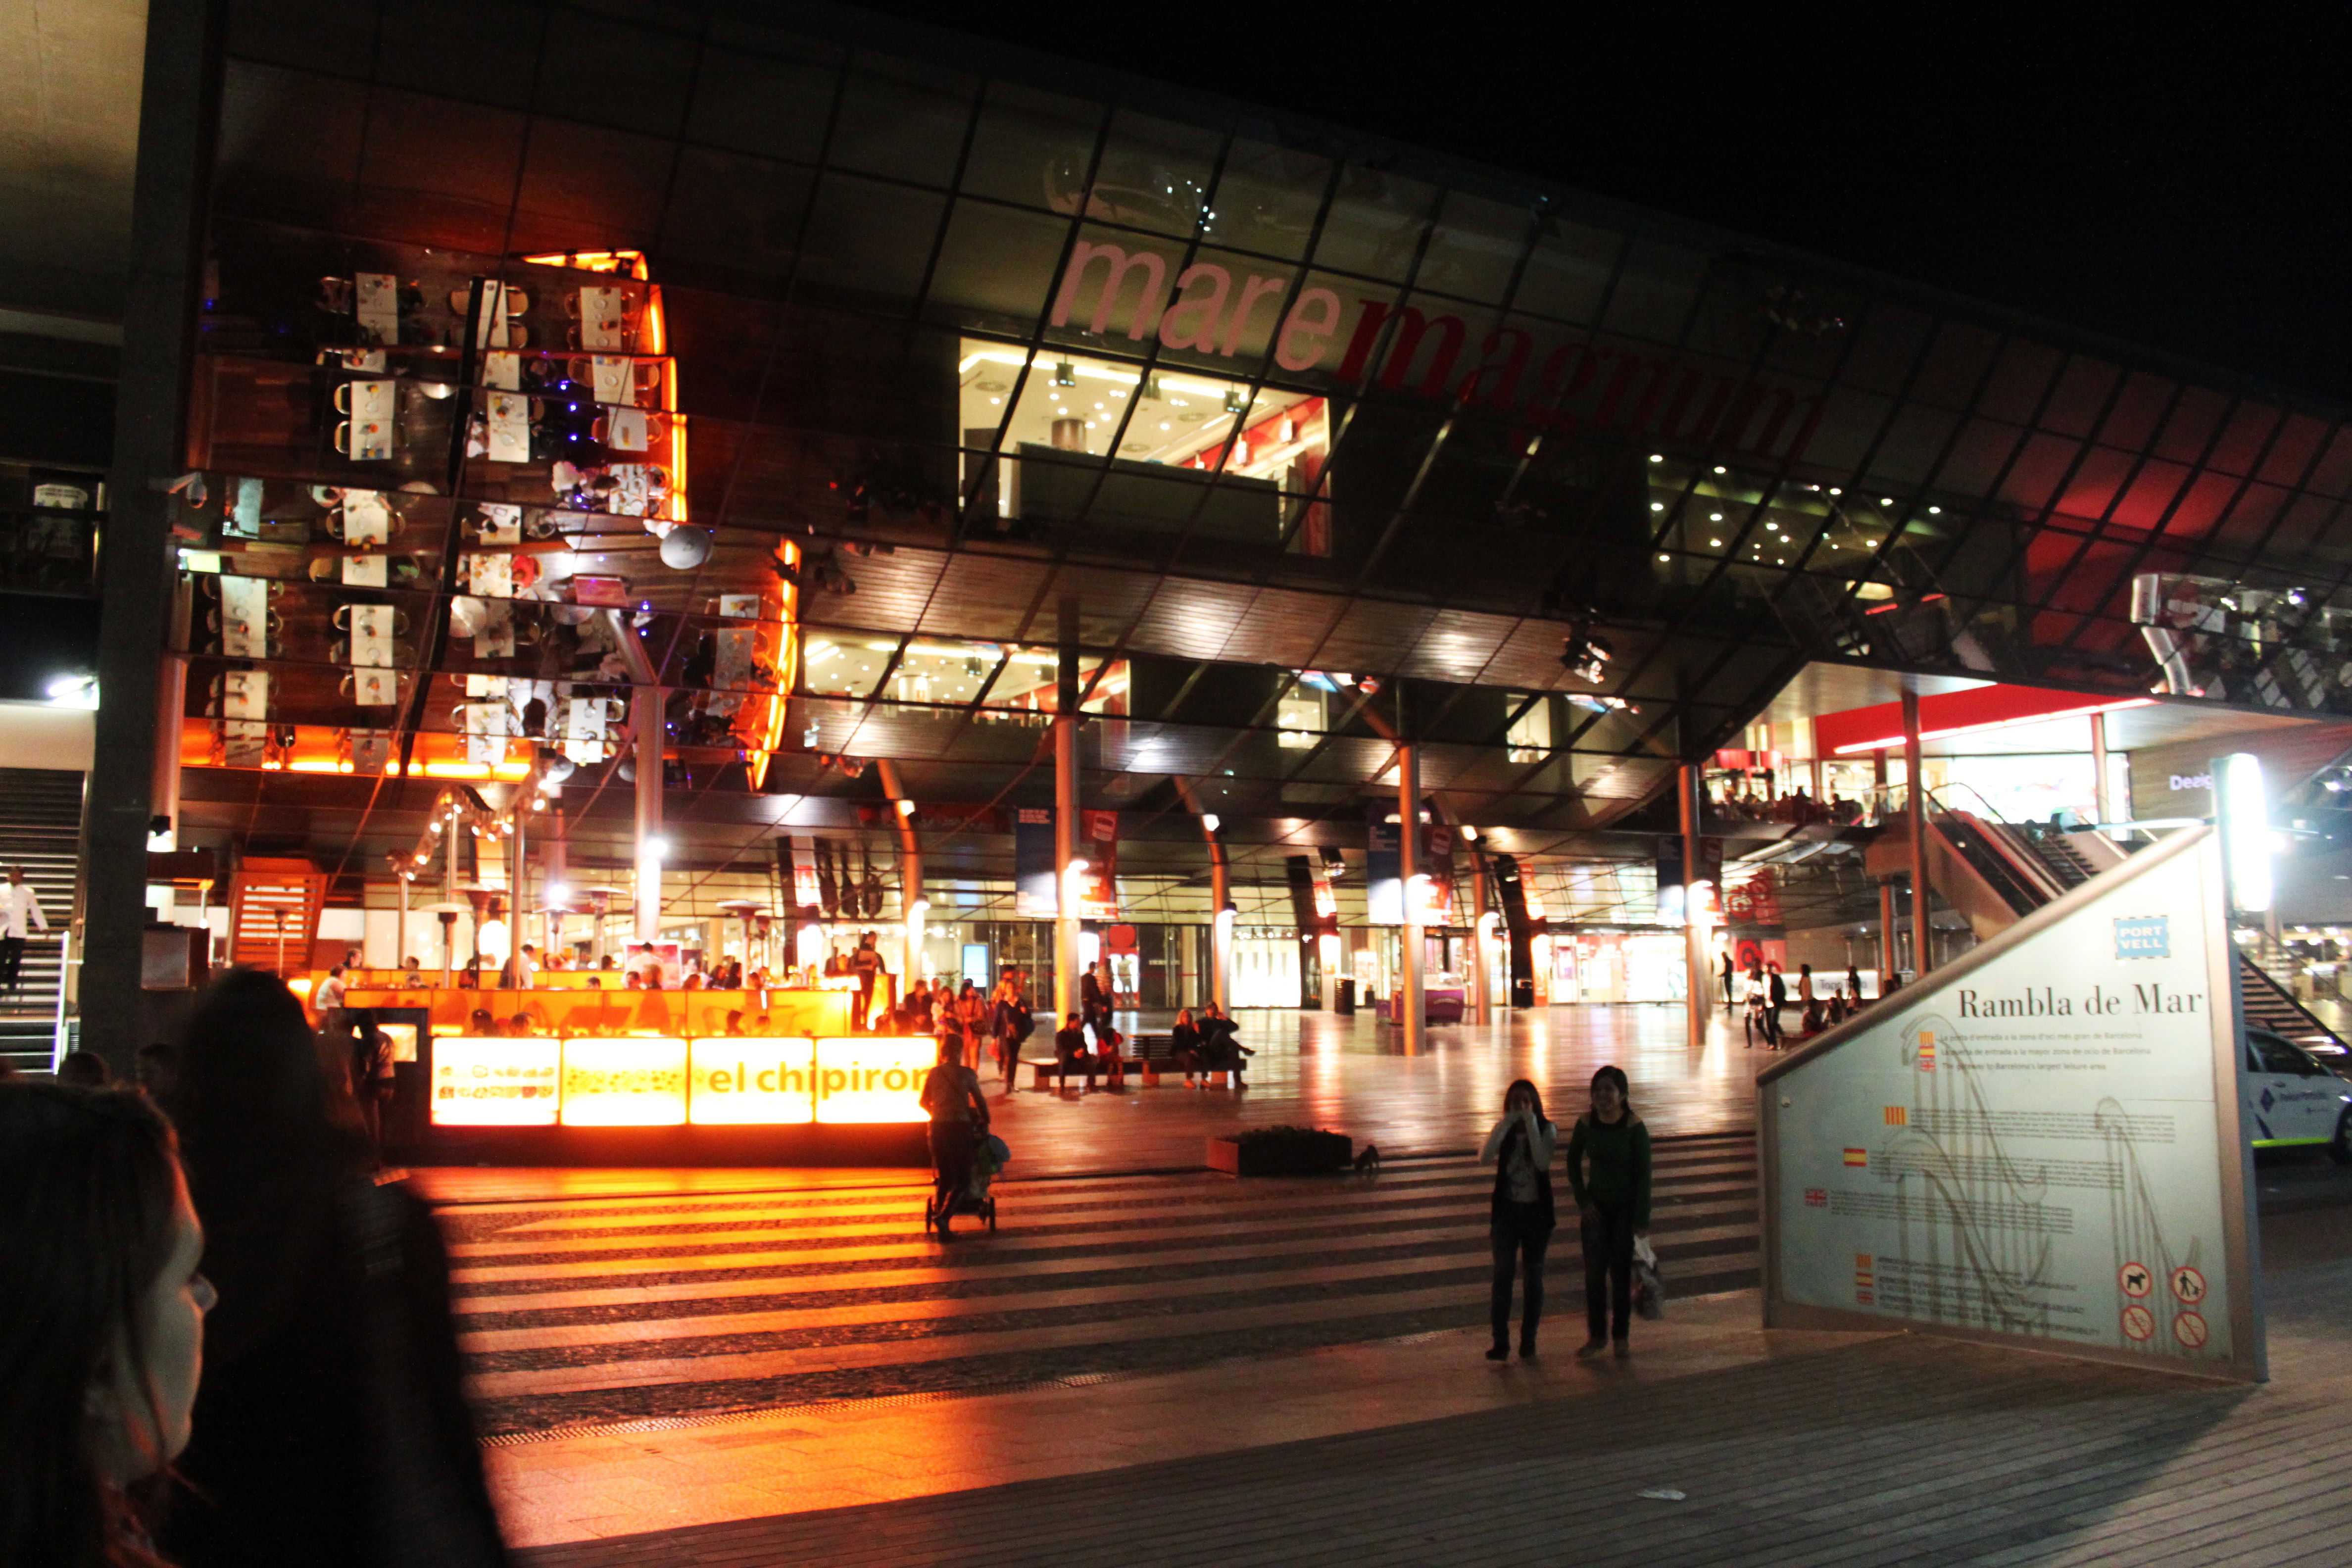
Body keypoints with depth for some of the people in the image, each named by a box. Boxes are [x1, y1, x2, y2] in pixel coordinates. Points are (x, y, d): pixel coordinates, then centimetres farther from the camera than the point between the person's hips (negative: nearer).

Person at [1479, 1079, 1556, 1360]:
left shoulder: (1547, 1129, -4)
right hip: (1507, 1210, 1)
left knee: (1533, 1277, 7)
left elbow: (1543, 1163, -23)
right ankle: (1500, 1343, 0)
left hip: (1537, 1211, -1)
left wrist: (1531, 1124, -24)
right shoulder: (1505, 1131, 1)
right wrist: (1506, 1124, -22)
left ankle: (1528, 1342, 17)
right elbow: (1484, 1158, -17)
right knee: (1502, 1276, -3)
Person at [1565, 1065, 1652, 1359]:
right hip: (1596, 1206, 3)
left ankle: (1620, 1337, 15)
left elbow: (1644, 1174, -12)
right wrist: (1582, 1199, 2)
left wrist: (1642, 1219, -14)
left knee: (1621, 1272, 2)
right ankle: (1597, 1335, 16)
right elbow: (1573, 1162, 10)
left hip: (1627, 1206, -3)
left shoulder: (1634, 1128, -15)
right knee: (1594, 1272, 3)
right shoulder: (1586, 1124, -5)